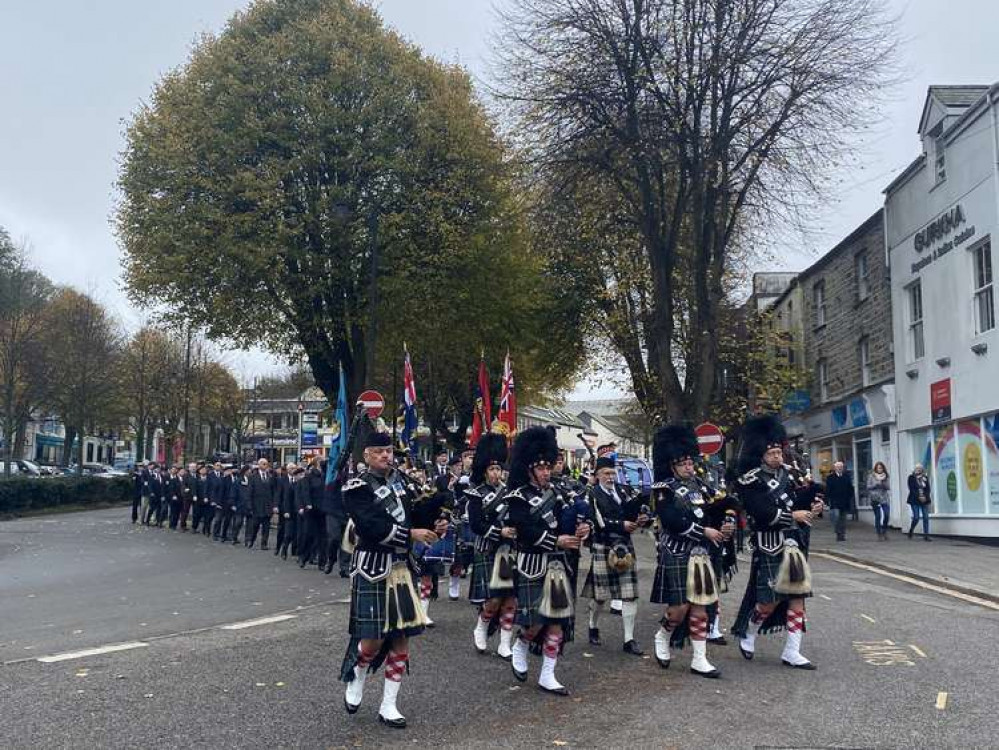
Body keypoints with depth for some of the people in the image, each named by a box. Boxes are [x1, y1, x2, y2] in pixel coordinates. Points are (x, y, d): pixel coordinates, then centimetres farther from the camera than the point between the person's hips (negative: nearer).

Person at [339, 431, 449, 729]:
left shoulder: (402, 481, 10)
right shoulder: (357, 488, -9)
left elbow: (416, 513, 9)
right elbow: (373, 527, -21)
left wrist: (434, 525, -12)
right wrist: (411, 534, -24)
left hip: (402, 565, 6)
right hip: (373, 567, -6)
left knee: (401, 636, 7)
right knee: (373, 637, -3)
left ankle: (389, 706, 18)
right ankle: (356, 681, 29)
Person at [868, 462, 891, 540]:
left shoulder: (885, 476, 10)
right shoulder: (871, 476, 1)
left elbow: (888, 487, 3)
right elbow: (869, 486, -4)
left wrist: (882, 481, -13)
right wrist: (877, 482, -12)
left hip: (884, 498, 2)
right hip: (875, 498, -2)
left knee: (887, 515, -9)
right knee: (878, 516, 0)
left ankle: (884, 531, 13)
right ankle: (879, 534, 9)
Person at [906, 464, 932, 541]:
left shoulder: (925, 478, 12)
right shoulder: (911, 477, 1)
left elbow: (928, 489, 6)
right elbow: (912, 489, -7)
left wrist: (925, 497, -10)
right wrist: (919, 497, -15)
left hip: (924, 500, 3)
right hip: (915, 500, -3)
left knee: (926, 517, -5)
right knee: (916, 518, -8)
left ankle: (926, 536, -4)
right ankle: (910, 532, 17)